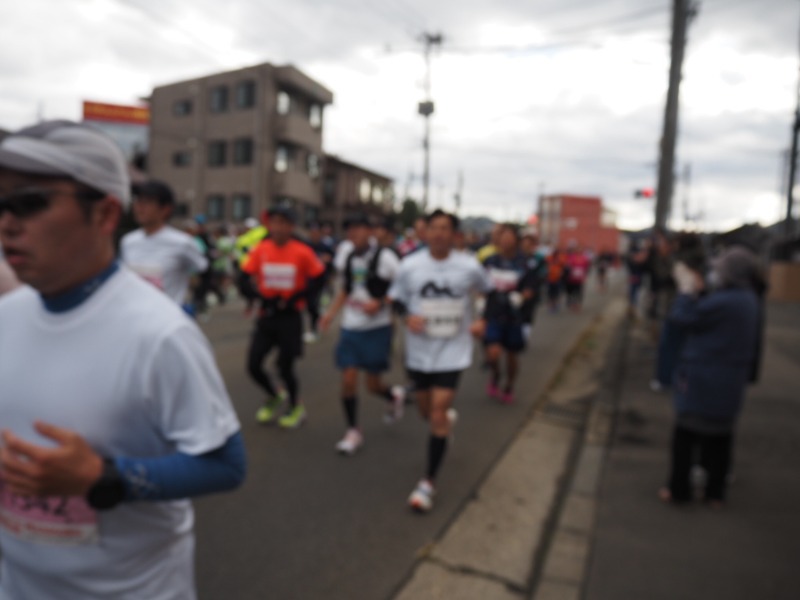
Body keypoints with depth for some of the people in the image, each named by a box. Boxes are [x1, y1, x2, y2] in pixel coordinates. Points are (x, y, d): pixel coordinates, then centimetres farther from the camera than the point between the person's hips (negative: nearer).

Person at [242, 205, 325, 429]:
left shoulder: (302, 252, -12)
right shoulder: (260, 249, -4)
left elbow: (317, 280, -4)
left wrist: (293, 299, -12)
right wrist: (260, 296, -12)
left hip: (290, 316, -3)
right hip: (266, 314, 3)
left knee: (285, 367, 3)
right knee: (253, 364, 2)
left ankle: (296, 408, 31)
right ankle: (274, 396, 34)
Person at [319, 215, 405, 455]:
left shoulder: (384, 256, -10)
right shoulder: (350, 258, 8)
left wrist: (379, 304, -20)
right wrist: (331, 313, 8)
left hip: (377, 327, -4)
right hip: (350, 327, 5)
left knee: (373, 384, 2)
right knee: (348, 380, -1)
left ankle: (394, 395, 38)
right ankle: (353, 431, 15)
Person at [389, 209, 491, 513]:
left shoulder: (469, 266, -8)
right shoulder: (410, 265, -7)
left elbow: (489, 293, 10)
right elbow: (396, 298, 4)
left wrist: (483, 322, -3)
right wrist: (407, 316, -16)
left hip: (452, 351, -2)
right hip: (419, 350, 2)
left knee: (438, 413, -9)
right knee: (426, 410, 16)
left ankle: (428, 482, 4)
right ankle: (446, 420, 54)